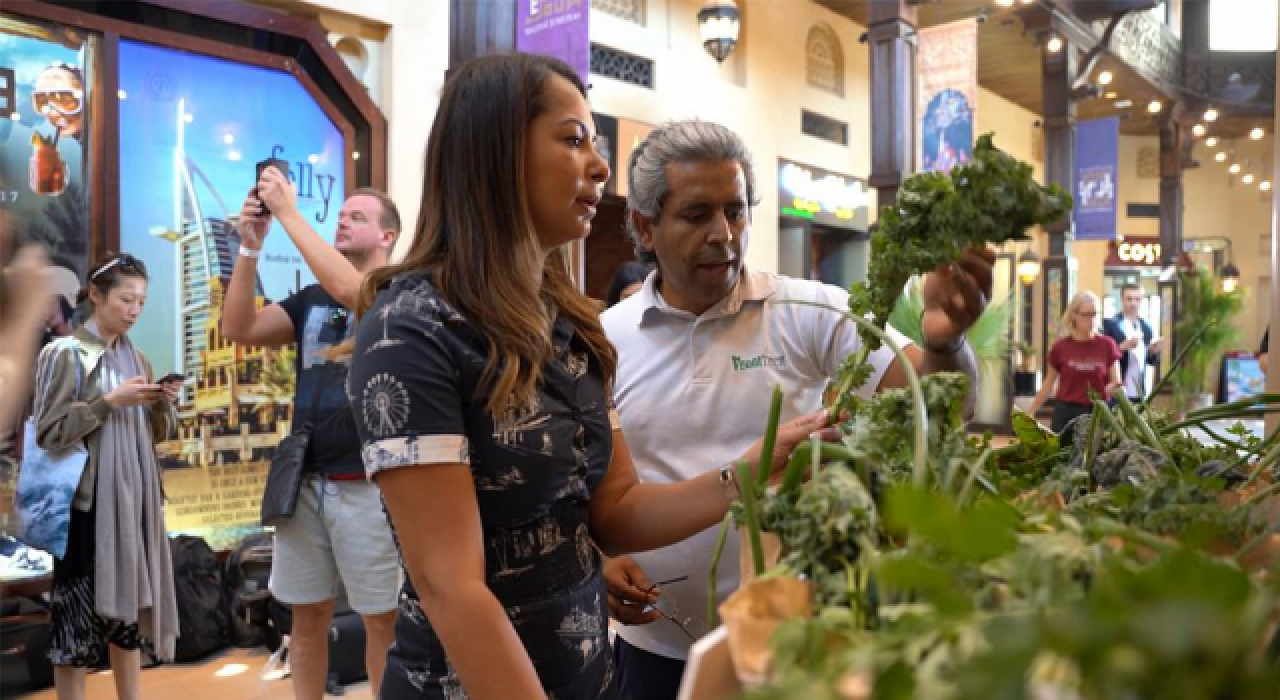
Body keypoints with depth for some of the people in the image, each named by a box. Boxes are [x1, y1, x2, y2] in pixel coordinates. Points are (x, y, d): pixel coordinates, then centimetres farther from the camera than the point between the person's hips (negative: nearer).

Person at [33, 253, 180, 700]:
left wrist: (164, 405, -5)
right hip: (86, 501, -6)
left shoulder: (135, 357, 12)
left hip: (134, 499, 6)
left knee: (128, 605, 12)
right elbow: (47, 432, -11)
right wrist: (110, 401, -18)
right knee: (77, 613, -1)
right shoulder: (65, 353, -5)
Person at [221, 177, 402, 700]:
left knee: (383, 617, 5)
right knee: (307, 614, 13)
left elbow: (350, 290, -23)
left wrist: (288, 213, -18)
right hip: (305, 480, 5)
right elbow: (239, 329, 5)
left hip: (367, 482, -5)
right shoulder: (310, 299, 14)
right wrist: (250, 245, -4)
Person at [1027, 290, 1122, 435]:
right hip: (1066, 412, 0)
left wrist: (1114, 387, -21)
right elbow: (1049, 383, 10)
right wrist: (1029, 413, 10)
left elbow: (1116, 381, 4)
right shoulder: (1061, 346, 0)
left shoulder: (1107, 345, -1)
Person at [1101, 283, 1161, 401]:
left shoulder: (1146, 327, 12)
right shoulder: (1109, 324, -6)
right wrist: (1124, 346, -24)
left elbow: (1149, 360, 15)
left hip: (1139, 393, 6)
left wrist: (1154, 351, -5)